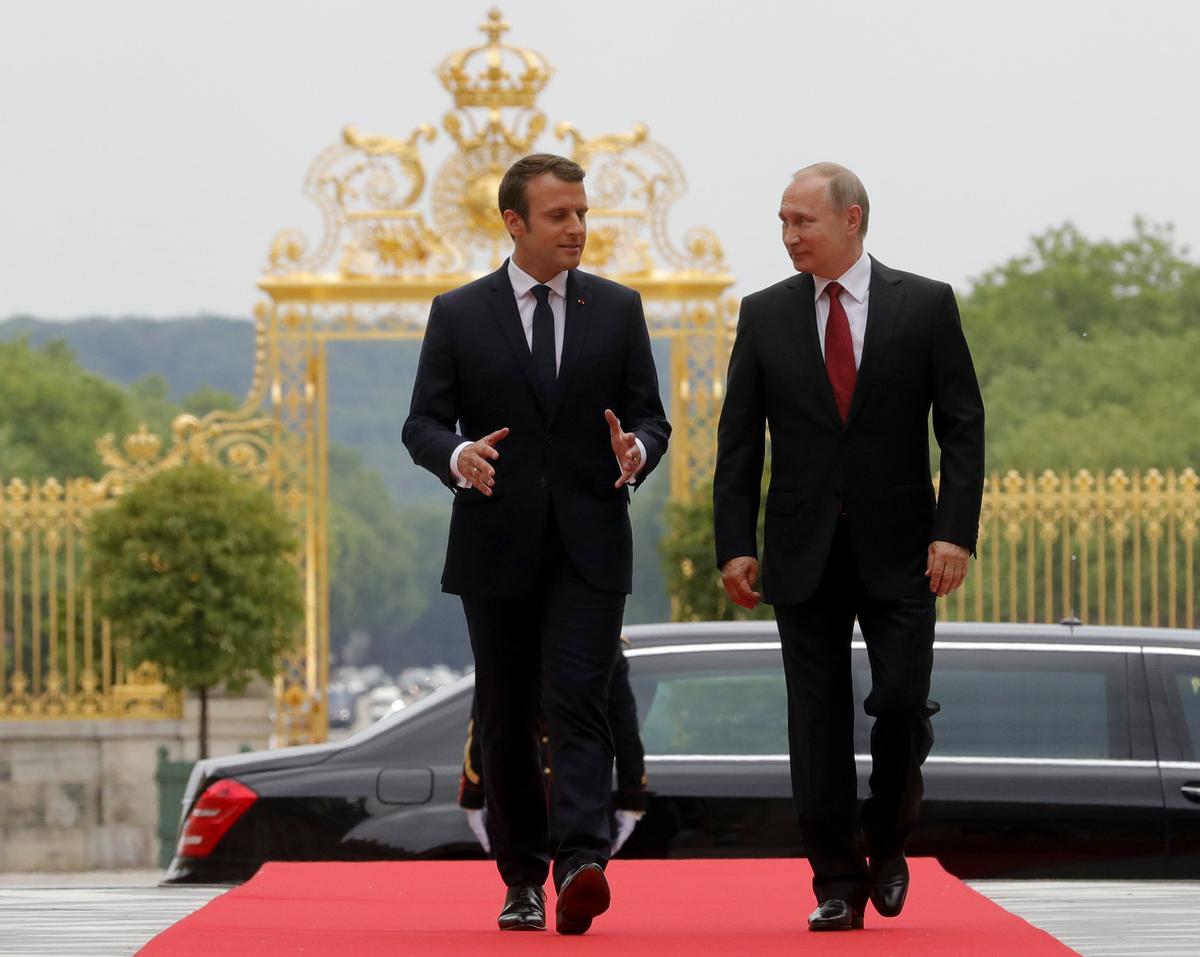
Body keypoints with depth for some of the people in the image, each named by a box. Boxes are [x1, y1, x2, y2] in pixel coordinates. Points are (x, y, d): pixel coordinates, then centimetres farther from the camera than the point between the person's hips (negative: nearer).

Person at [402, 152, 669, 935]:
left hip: (589, 546, -1)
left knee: (578, 705, -15)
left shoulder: (618, 309, 7)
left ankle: (582, 864, -26)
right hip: (496, 546, 1)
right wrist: (458, 456, -21)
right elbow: (423, 423, 2)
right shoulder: (459, 314, 4)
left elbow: (650, 416, 7)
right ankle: (523, 878, 15)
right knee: (507, 718, 7)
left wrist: (636, 452, -17)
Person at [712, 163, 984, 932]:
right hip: (804, 551, 1)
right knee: (818, 721, 0)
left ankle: (887, 840, 17)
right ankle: (838, 882, 6)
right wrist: (735, 545, -3)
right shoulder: (765, 315, 5)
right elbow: (739, 440, 5)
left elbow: (963, 427, -1)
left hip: (897, 550, -1)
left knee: (902, 701, -8)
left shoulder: (925, 306, 1)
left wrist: (955, 531, -11)